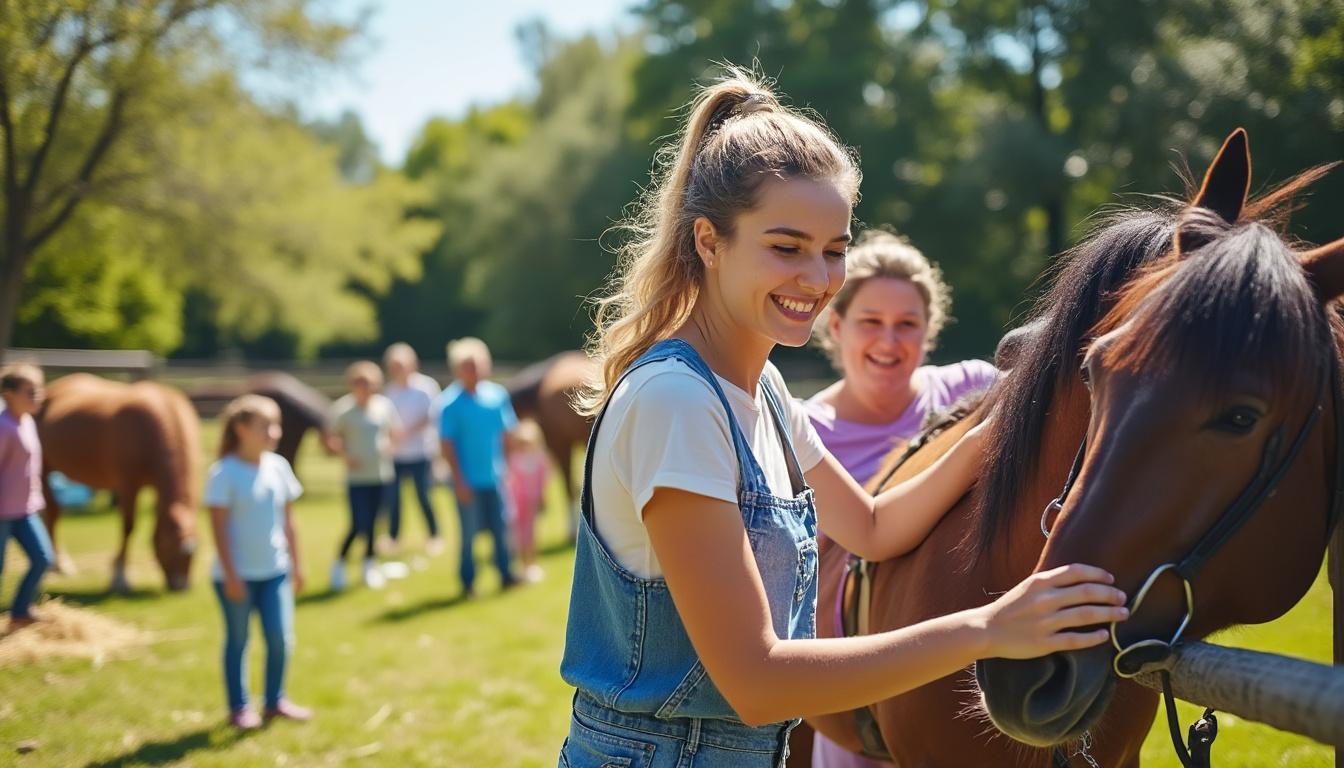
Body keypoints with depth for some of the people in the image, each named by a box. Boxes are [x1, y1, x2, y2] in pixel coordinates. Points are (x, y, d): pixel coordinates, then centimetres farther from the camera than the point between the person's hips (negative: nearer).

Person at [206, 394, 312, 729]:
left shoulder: (278, 467, 3)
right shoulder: (224, 473, -13)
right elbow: (219, 526, -13)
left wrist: (295, 564, 12)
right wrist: (230, 575, -15)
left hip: (275, 572, 5)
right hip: (237, 575, -5)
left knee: (280, 638, 3)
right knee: (237, 640, 7)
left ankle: (275, 701, 20)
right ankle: (238, 708, 18)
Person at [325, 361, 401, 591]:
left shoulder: (384, 406, 4)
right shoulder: (344, 410, -6)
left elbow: (396, 431, 16)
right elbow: (331, 440, -1)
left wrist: (389, 445, -3)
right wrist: (346, 455, -16)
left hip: (381, 474, 4)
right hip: (357, 477, -4)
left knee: (372, 522, 10)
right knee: (358, 525, -8)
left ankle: (369, 563, 25)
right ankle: (339, 563, 12)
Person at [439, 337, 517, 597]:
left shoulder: (497, 395, 3)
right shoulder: (451, 402, -9)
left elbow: (507, 432, 11)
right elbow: (447, 445, -9)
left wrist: (504, 466, 6)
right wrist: (459, 479, -12)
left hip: (496, 477, 4)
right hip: (469, 481, -4)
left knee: (501, 528, 8)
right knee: (469, 531, 4)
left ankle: (505, 574, 20)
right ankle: (468, 582, 15)